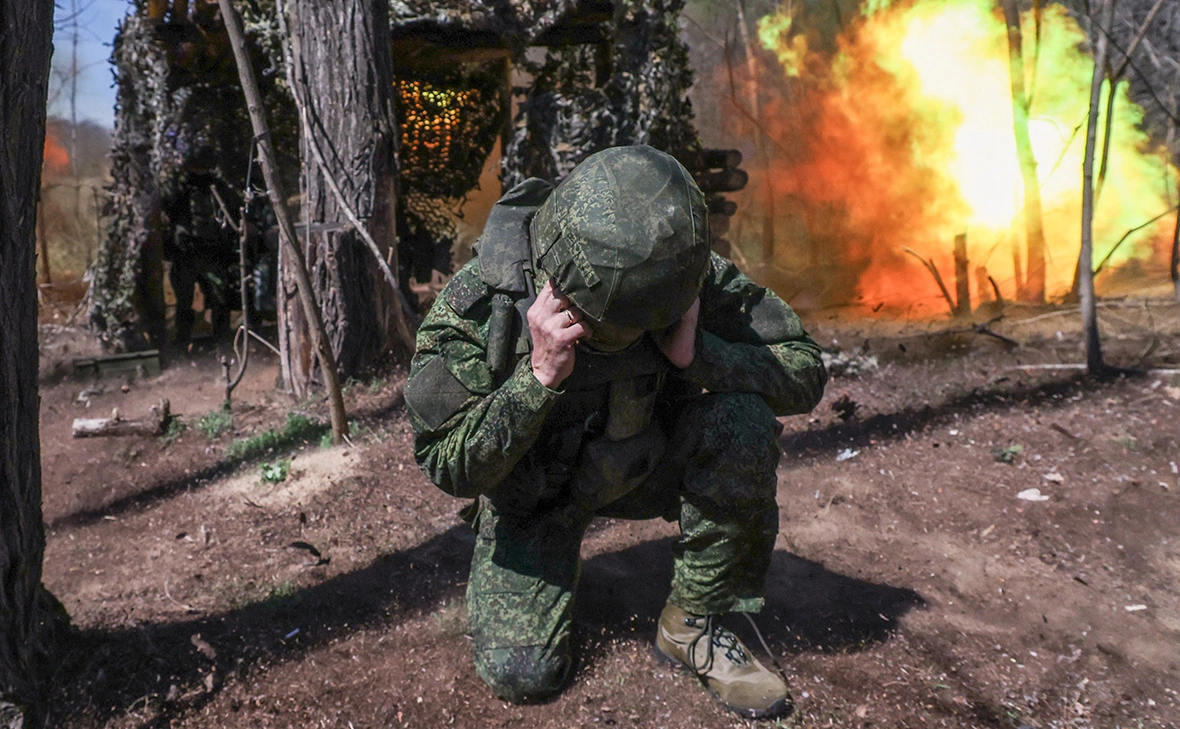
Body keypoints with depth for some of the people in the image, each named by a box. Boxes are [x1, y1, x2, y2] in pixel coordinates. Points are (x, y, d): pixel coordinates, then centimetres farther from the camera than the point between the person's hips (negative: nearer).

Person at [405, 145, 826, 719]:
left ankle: (692, 622, -8)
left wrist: (695, 352, -36)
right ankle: (554, 558, 21)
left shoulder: (685, 276, -25)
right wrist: (540, 376, -40)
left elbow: (803, 374, -19)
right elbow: (450, 467, -26)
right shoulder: (476, 304, -30)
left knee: (743, 423, -27)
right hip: (532, 492, -1)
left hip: (641, 466, 2)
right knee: (520, 675, -13)